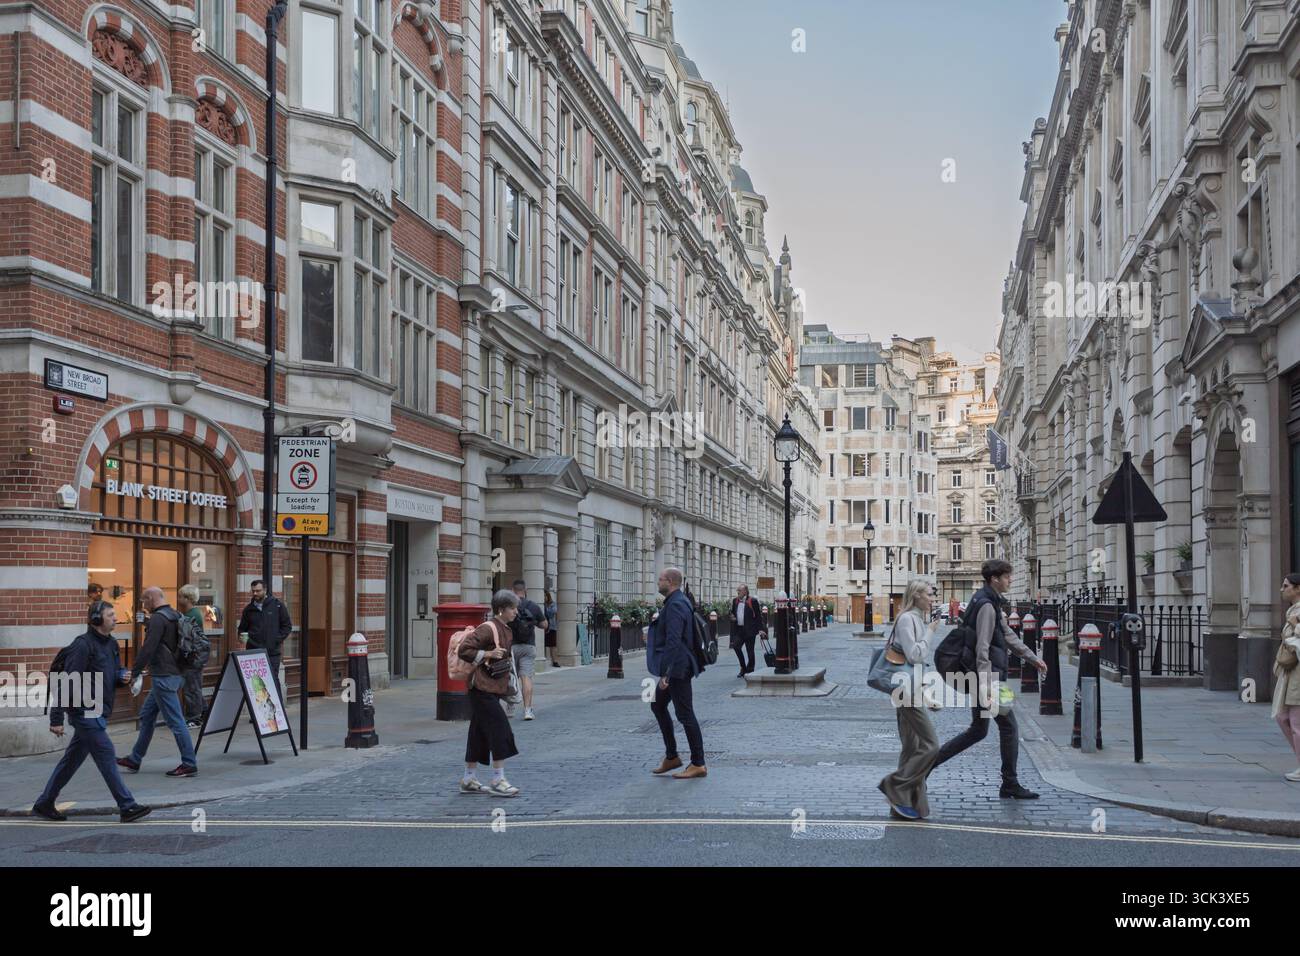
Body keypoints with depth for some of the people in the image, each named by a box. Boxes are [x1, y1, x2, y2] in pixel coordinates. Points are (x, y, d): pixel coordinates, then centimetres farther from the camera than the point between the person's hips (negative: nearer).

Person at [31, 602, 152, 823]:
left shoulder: (110, 644, 12)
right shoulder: (83, 645, -15)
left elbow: (111, 676, 25)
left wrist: (122, 676, 0)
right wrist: (57, 719, -19)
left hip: (98, 713, 9)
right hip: (86, 712, -9)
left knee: (72, 759, 15)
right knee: (107, 757, -9)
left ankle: (44, 804, 25)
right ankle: (127, 807, -7)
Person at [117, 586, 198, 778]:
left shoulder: (157, 619, -14)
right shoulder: (176, 616, 14)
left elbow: (148, 649, -20)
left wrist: (135, 674, -12)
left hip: (164, 676, -10)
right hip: (176, 674, 10)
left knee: (175, 720, -6)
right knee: (146, 716, 18)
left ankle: (189, 764, -4)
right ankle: (135, 760, 25)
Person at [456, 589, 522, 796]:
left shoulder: (506, 631, 14)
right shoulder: (488, 629, -16)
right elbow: (464, 650, -19)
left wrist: (508, 681, 19)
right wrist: (488, 654, -21)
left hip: (493, 689, 10)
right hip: (483, 688, -10)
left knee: (480, 733, 13)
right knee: (500, 731, -10)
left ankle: (469, 780, 20)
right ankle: (498, 780, -5)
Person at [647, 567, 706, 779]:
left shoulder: (675, 605, -20)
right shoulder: (680, 601, 14)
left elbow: (673, 641, -26)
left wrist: (665, 674, -26)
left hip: (677, 669, -11)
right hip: (673, 668, 11)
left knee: (685, 714, -4)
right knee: (658, 705, 19)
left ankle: (698, 765, 2)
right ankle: (671, 757, 24)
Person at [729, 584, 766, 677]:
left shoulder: (752, 601, -6)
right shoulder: (735, 601, 11)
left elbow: (758, 615, -5)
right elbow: (732, 612, 25)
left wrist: (760, 628, -10)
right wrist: (732, 617, 1)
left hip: (749, 630, -5)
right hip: (738, 629, 5)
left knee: (750, 651, 2)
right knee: (736, 646, -11)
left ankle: (750, 670, 14)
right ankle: (743, 667, 5)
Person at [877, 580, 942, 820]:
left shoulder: (917, 619, 17)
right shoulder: (907, 619, -13)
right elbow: (914, 654, -20)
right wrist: (929, 632, -12)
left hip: (912, 691, 10)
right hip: (908, 691, -10)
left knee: (912, 748, 10)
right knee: (930, 745, -11)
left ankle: (904, 803, 13)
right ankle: (895, 788, -6)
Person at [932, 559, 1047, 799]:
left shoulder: (990, 602, 16)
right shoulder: (986, 605, -17)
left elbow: (1008, 635, 26)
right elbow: (982, 649, -22)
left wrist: (1033, 658, 28)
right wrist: (987, 687, -25)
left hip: (980, 678, 10)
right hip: (987, 676, -10)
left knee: (978, 731, 15)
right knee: (1009, 727, 0)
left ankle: (928, 761, 12)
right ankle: (1010, 785, 8)